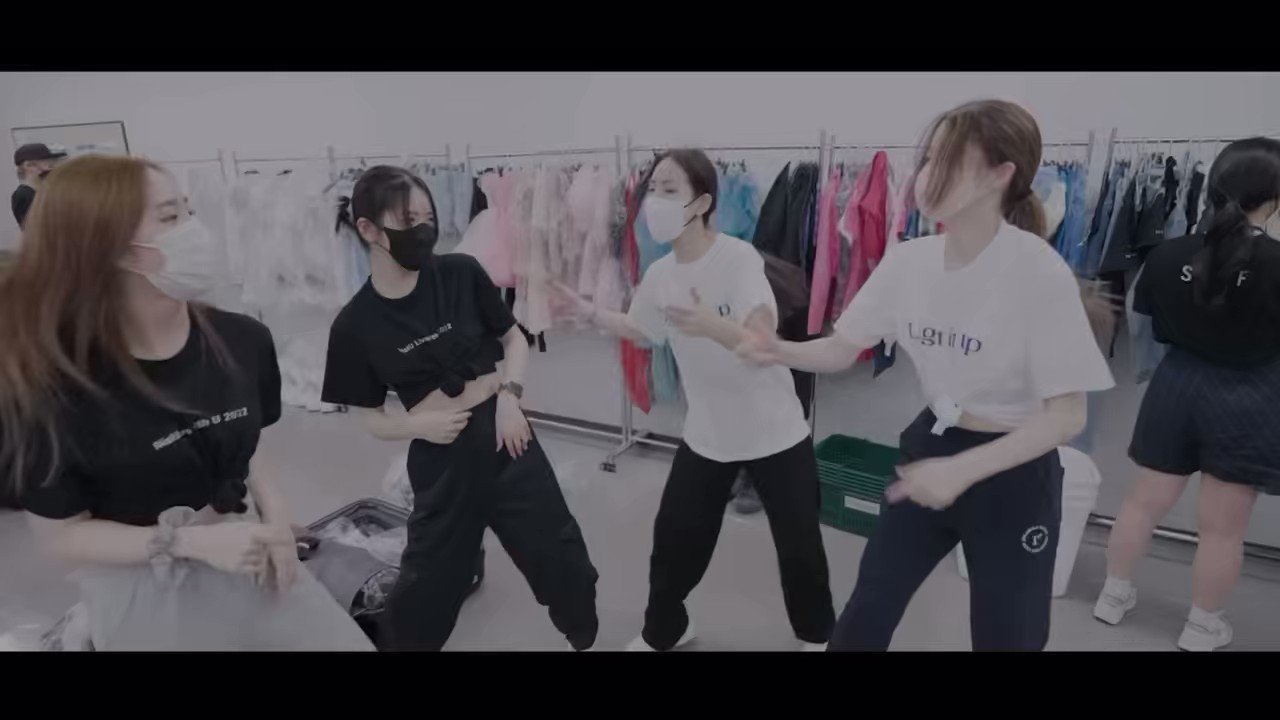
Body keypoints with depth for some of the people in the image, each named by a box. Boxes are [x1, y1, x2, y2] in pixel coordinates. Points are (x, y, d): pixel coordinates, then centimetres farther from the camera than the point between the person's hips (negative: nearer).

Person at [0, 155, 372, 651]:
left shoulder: (241, 339, -8)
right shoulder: (56, 388, -17)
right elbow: (59, 535, -9)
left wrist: (275, 518, -8)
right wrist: (191, 541, -20)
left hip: (246, 558, 4)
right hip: (142, 592, -3)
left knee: (350, 642, 7)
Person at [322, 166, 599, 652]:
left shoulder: (462, 274, -6)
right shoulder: (355, 325, -7)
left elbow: (515, 341, 6)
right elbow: (371, 417, 4)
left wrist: (510, 396, -10)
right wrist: (418, 424, -16)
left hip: (504, 436, 1)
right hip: (439, 458, 0)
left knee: (561, 559, 11)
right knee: (425, 585, 12)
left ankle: (586, 640, 39)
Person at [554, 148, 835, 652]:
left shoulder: (739, 258, -21)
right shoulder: (658, 275, -4)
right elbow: (642, 332, 16)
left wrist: (713, 326, -49)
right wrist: (587, 310, 9)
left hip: (775, 433, -4)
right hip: (706, 436, 4)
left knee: (799, 545, 11)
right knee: (673, 539, 9)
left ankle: (817, 634, 40)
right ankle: (662, 631, 36)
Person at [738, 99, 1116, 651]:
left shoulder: (1039, 274, -23)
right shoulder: (909, 260, -7)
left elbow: (1067, 416, -20)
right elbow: (841, 351, 0)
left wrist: (962, 471, -28)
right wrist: (779, 351, -20)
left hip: (1013, 476, -4)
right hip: (928, 448, 5)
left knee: (1005, 637, 13)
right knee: (864, 616, 16)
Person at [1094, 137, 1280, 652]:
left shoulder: (1169, 254, -8)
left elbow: (1146, 313, 6)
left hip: (1177, 385, 4)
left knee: (1145, 500, 19)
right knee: (1223, 526, 12)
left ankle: (1114, 595, 33)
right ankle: (1201, 627, 28)